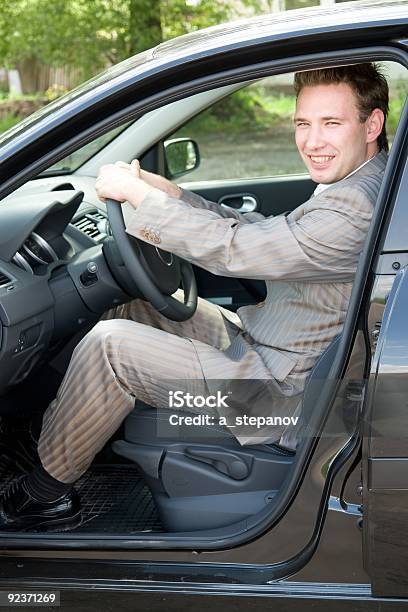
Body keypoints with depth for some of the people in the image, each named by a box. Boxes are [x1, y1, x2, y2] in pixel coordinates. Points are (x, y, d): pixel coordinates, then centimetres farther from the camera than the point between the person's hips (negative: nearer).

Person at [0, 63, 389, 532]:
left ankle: (47, 493, 1)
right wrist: (160, 190, 6)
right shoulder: (354, 186, 7)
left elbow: (233, 249, -27)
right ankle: (51, 427, 23)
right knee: (131, 310, 17)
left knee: (110, 344, -16)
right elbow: (258, 231, 13)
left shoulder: (358, 210, -27)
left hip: (281, 396, -11)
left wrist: (137, 193, -16)